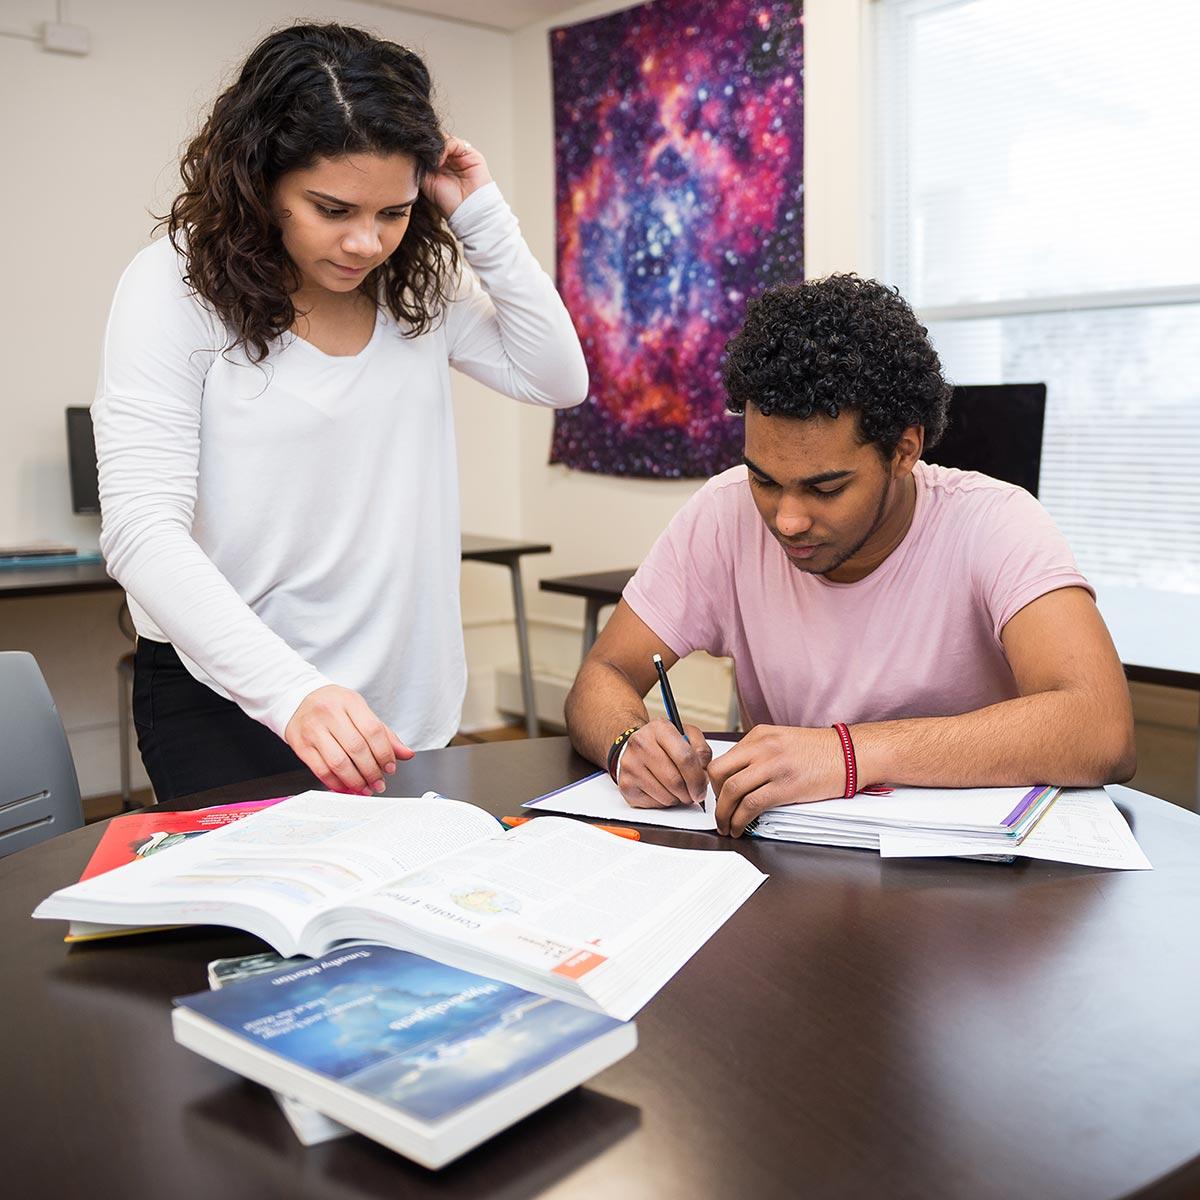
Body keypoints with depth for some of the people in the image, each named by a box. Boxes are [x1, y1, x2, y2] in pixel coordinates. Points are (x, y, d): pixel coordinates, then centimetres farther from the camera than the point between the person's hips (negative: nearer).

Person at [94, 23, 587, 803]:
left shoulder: (423, 281, 1)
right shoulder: (178, 286, -13)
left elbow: (558, 381, 3)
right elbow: (143, 530, -22)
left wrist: (484, 220, -8)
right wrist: (292, 691, -36)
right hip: (226, 694, -4)